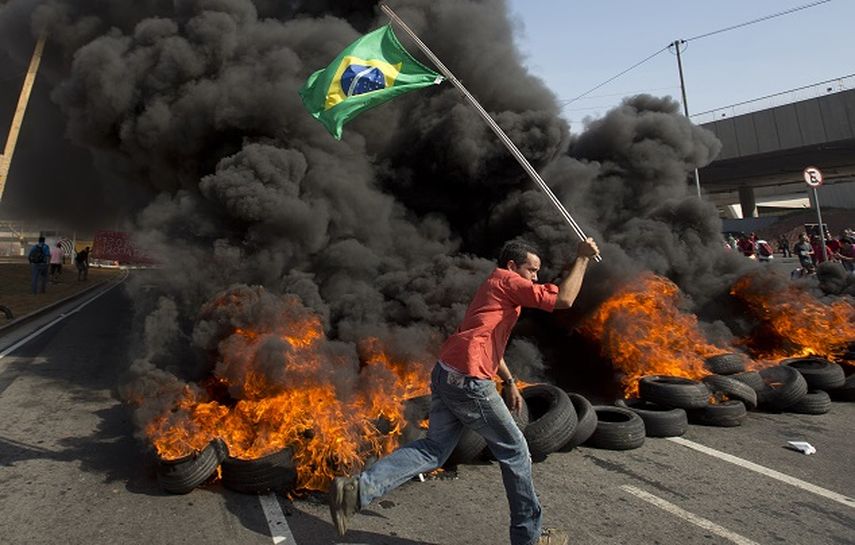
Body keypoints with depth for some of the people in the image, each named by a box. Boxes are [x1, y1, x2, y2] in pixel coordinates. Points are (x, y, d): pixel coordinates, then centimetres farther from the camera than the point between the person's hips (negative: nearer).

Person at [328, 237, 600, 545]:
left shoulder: (493, 287, 25)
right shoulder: (507, 280, -4)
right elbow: (563, 300, -14)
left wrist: (509, 382, 27)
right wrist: (582, 259, -2)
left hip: (445, 374, 9)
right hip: (468, 381, -9)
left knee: (434, 450, 11)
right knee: (515, 452, 7)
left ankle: (358, 488, 1)